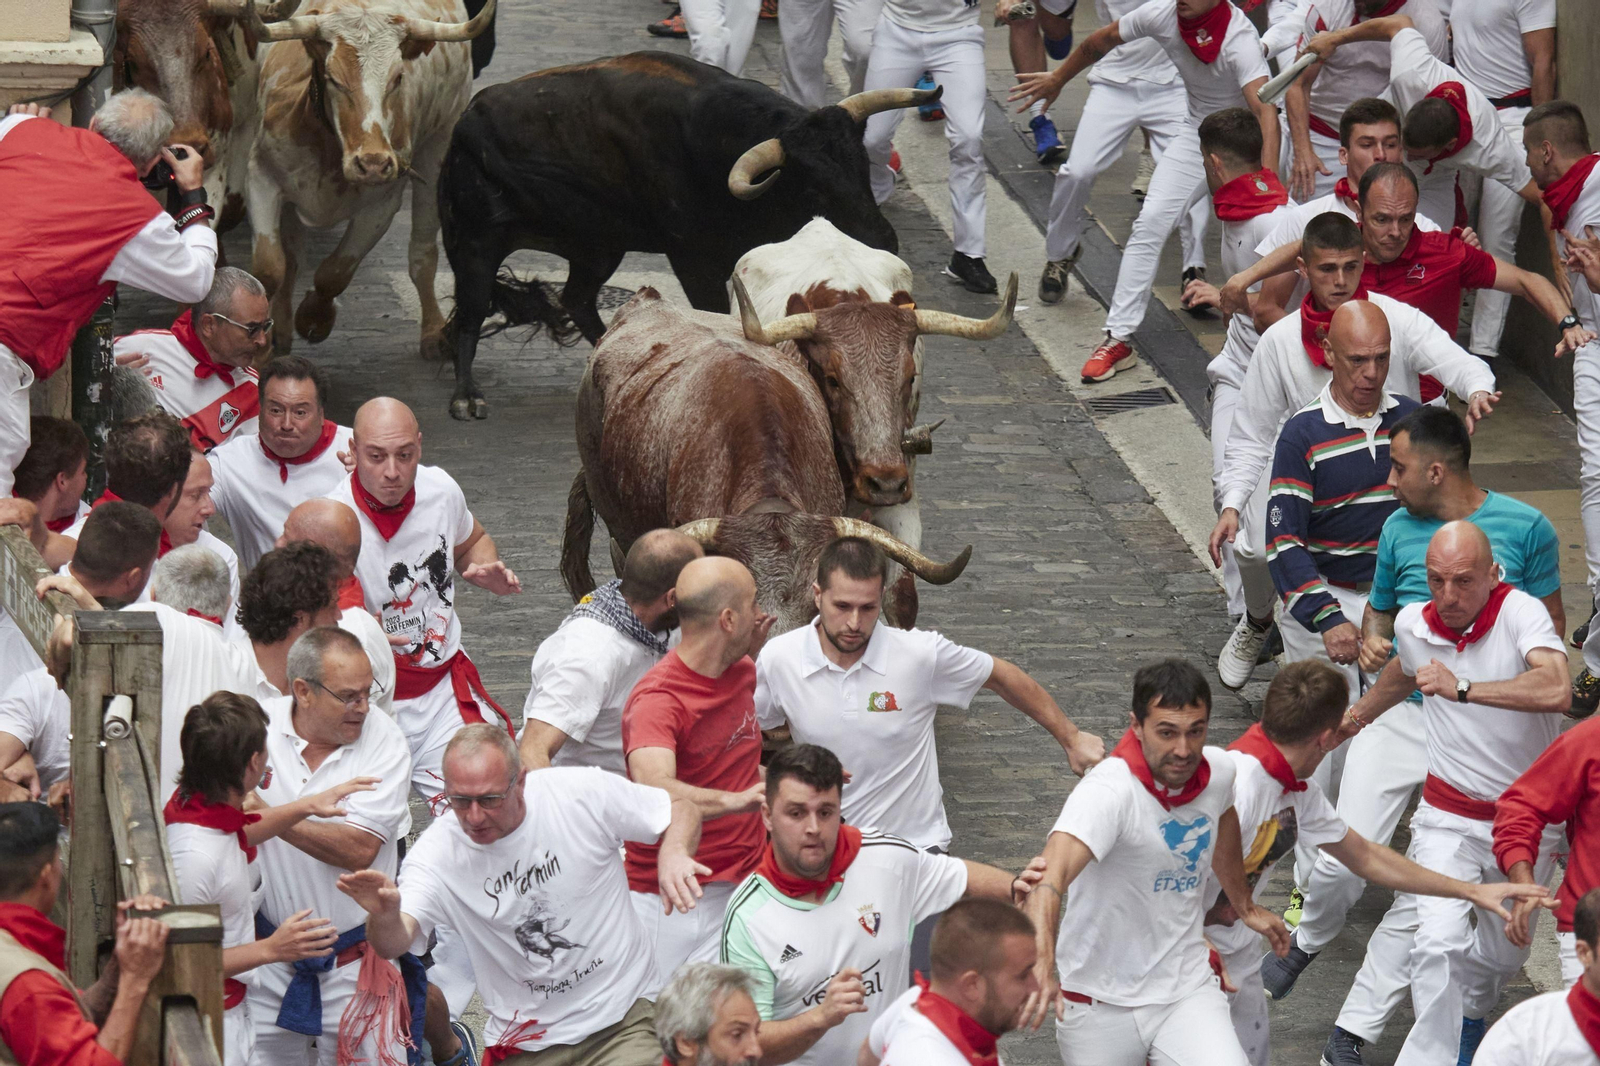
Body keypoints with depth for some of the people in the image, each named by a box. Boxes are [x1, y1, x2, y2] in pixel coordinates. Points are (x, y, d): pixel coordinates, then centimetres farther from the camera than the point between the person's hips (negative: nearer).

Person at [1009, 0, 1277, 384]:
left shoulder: (1239, 39, -33)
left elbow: (1265, 108, -45)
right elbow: (1102, 40, 2)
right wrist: (1057, 79, 18)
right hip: (1197, 133, 4)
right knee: (1151, 222, -8)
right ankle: (1119, 339, -6)